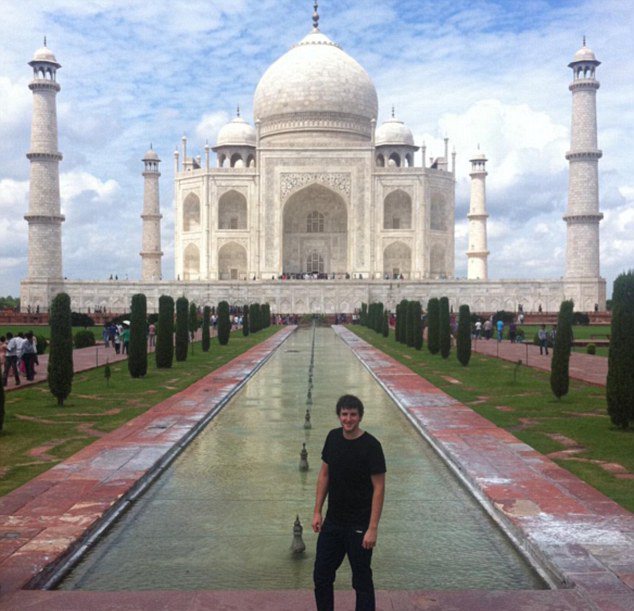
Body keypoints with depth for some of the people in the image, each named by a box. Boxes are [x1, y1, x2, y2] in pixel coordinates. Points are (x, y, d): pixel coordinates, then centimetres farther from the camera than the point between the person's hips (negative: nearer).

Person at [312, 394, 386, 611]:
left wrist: (372, 528, -18)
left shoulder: (371, 446, -17)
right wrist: (317, 512, 6)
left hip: (359, 526, -6)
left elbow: (379, 488, -15)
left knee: (362, 580, 6)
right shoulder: (333, 438, 1)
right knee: (321, 575, 14)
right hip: (332, 522, 6)